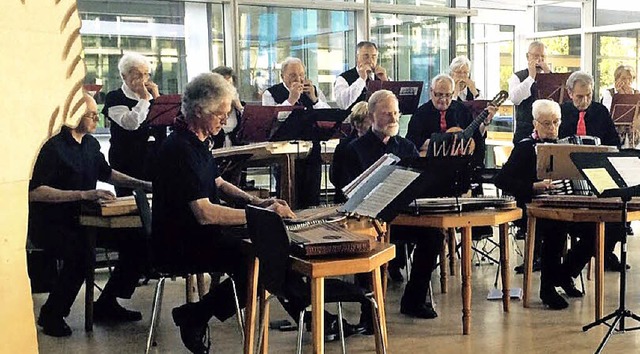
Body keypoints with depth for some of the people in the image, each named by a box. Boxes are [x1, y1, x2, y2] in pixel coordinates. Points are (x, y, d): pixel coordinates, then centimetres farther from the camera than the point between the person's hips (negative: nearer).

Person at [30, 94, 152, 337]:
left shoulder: (90, 144, 9)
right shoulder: (53, 148, -17)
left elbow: (105, 173, 26)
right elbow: (34, 191, -25)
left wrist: (144, 185, 19)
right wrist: (82, 194, -30)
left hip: (81, 220, 8)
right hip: (50, 224, -8)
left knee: (136, 241, -3)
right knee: (80, 251, -36)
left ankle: (106, 305, 8)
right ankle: (51, 316, -13)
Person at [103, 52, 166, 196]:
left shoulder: (151, 95, 16)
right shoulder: (115, 98, -1)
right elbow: (130, 123, -19)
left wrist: (156, 97, -3)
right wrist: (144, 98, -9)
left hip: (155, 158, 4)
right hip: (128, 161, -4)